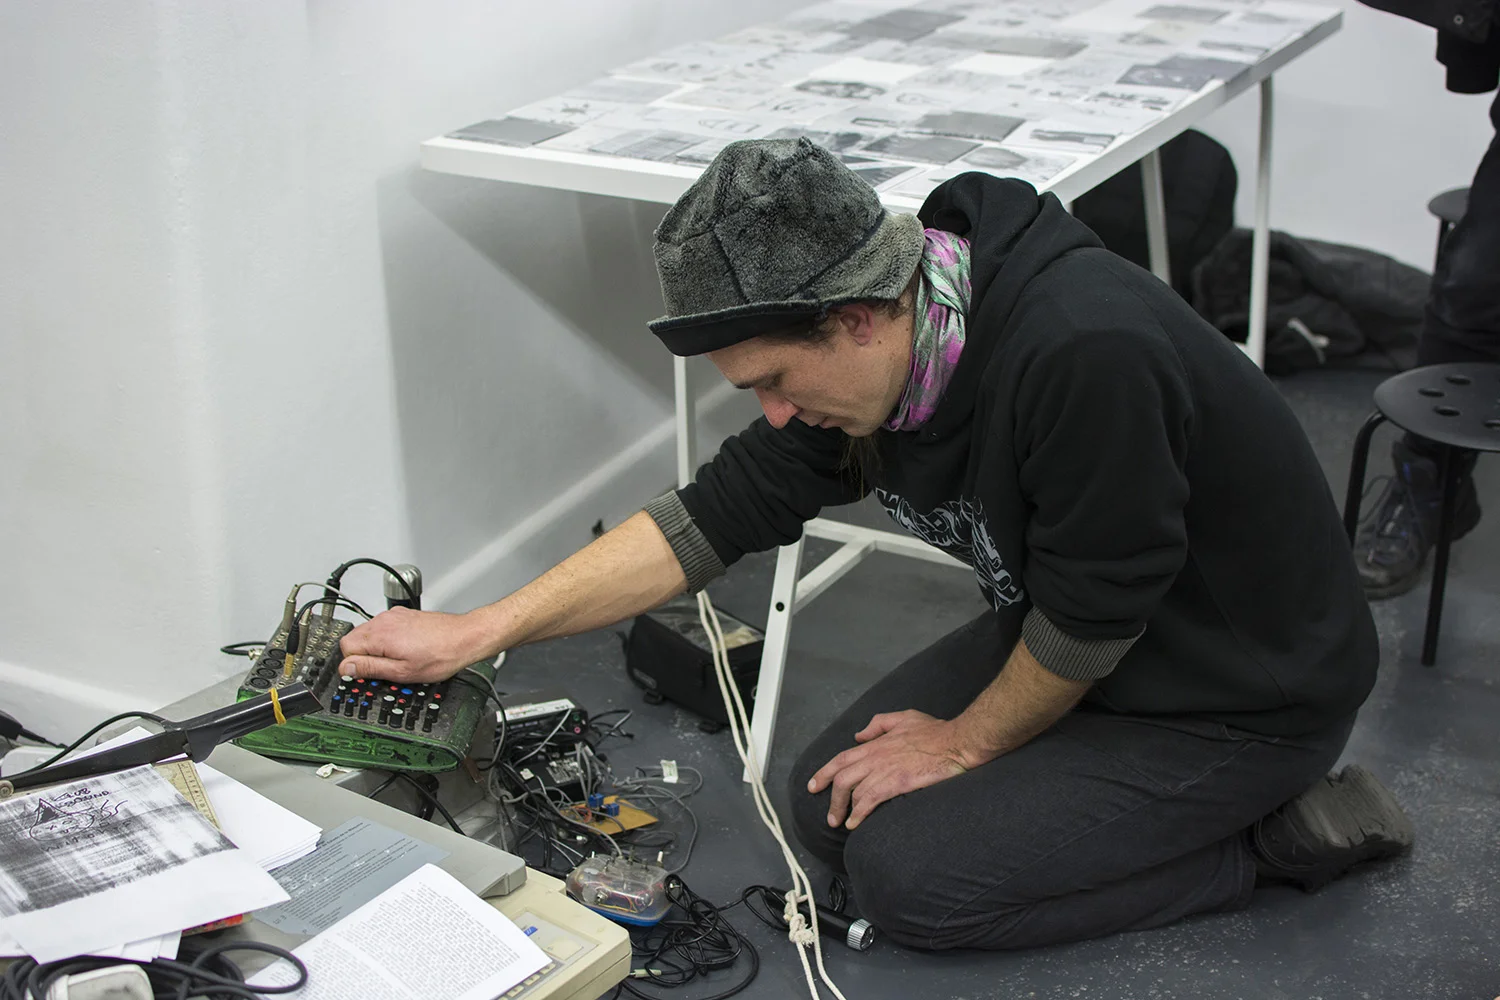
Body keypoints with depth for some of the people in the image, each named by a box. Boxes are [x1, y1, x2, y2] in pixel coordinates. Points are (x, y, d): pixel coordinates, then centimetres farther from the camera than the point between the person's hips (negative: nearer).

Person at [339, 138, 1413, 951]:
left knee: (909, 871, -13)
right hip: (1064, 634, 8)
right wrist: (477, 631, -6)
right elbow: (721, 511, -4)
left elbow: (1090, 616, -25)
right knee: (833, 807, 6)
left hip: (1240, 695, -8)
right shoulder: (884, 340, -10)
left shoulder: (1086, 353, -37)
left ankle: (1275, 834, -1)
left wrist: (966, 742, -7)